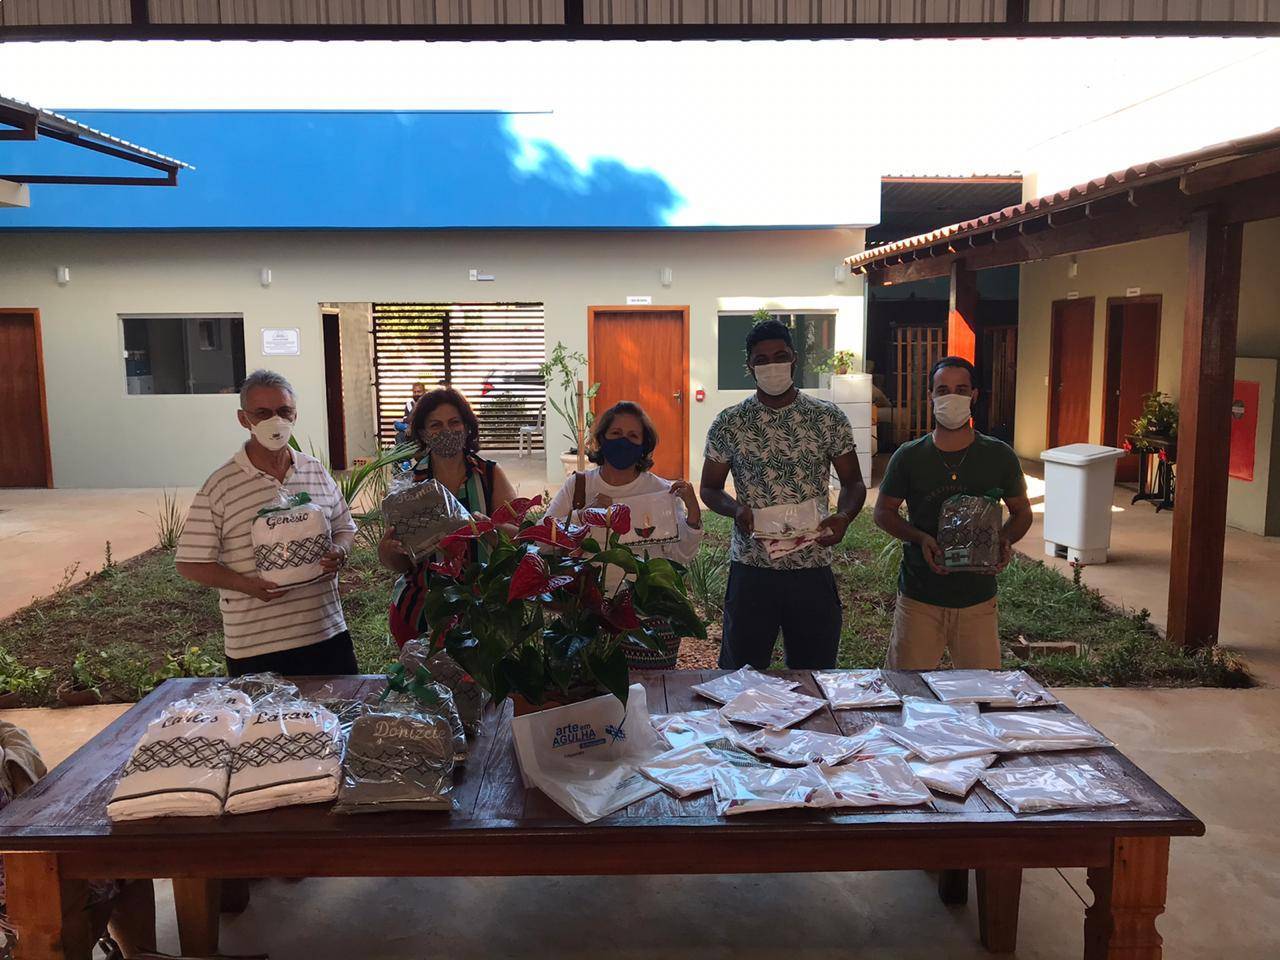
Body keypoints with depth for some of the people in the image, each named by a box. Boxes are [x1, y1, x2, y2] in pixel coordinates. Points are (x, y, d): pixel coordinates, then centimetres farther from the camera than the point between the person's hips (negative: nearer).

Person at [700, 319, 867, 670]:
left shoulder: (829, 418, 1)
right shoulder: (729, 424, 0)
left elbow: (853, 483, 8)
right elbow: (710, 488, 8)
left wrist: (843, 517, -13)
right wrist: (736, 509, -14)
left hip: (813, 567, 1)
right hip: (750, 568, -1)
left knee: (816, 675, 12)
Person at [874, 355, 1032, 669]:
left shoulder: (999, 456, 0)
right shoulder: (909, 456, -2)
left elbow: (1022, 513, 11)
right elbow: (883, 511, 5)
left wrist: (1004, 540, -11)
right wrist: (920, 538, -14)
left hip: (978, 598, 1)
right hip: (919, 598, -1)